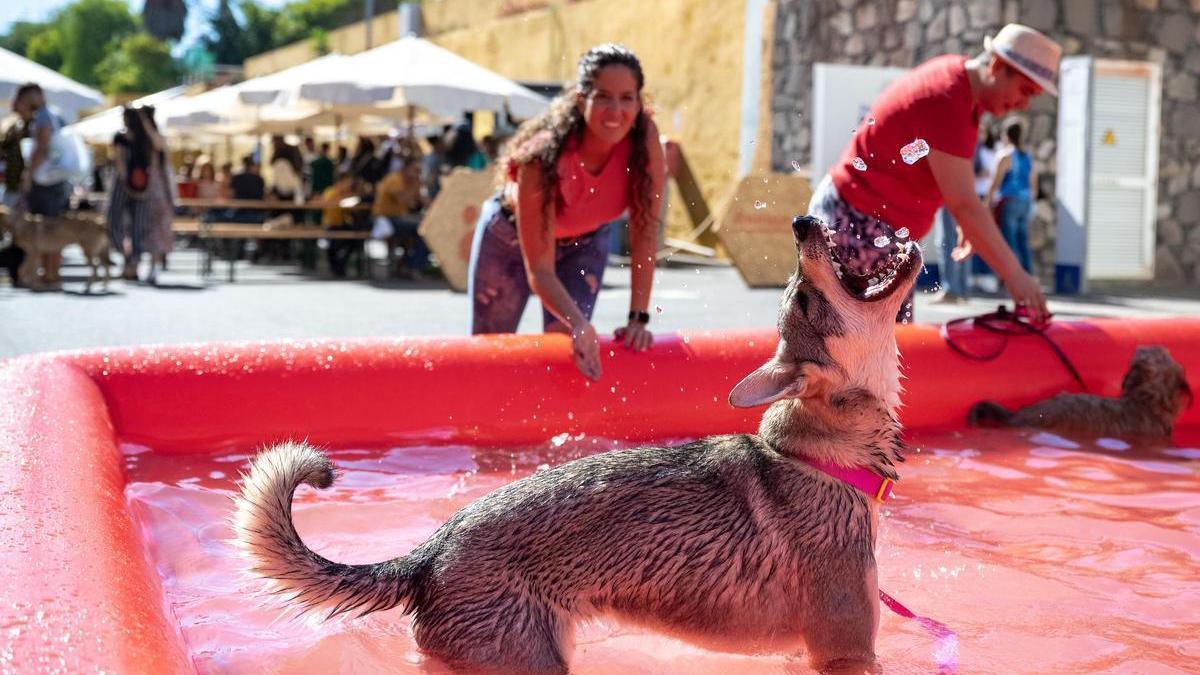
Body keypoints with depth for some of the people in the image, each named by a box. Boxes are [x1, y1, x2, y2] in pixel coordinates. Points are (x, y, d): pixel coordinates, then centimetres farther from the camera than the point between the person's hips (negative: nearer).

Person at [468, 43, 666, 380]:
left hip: (585, 241, 3)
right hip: (511, 236, -2)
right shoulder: (543, 157, -40)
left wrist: (638, 318, -29)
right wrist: (578, 323, -53)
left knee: (566, 344, -12)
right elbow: (539, 270, -37)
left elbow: (644, 233, -24)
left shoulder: (645, 139, -32)